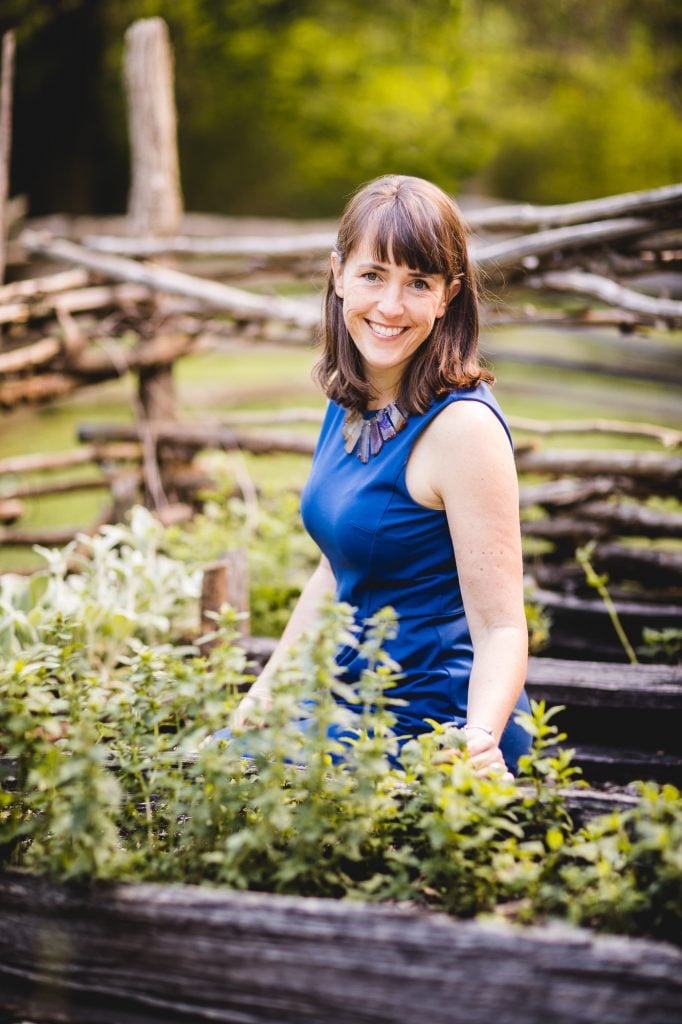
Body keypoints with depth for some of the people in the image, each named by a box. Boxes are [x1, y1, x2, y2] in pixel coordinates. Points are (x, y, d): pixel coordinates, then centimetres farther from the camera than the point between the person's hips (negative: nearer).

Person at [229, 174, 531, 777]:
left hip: (436, 730, -8)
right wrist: (264, 693, 16)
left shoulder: (462, 424, -20)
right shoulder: (351, 404, 4)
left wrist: (478, 741, -38)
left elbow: (501, 629, -20)